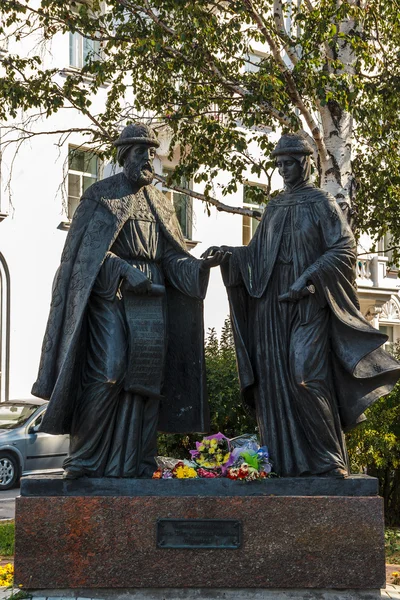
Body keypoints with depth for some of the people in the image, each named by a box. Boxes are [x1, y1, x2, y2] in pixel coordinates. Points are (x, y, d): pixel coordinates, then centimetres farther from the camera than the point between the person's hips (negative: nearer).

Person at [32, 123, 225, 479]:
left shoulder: (159, 202, 19)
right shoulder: (101, 194, 4)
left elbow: (172, 254, 14)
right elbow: (88, 249, -4)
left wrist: (202, 265, -5)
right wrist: (126, 271, -17)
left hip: (152, 298, 5)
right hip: (109, 294, -5)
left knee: (146, 377, -2)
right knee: (106, 374, -14)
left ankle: (136, 464, 2)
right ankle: (86, 460, -5)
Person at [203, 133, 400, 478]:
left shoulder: (322, 203, 1)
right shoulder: (274, 208, 18)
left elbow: (344, 249, -8)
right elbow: (258, 253, 20)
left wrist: (305, 280, -17)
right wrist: (228, 253, 1)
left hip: (309, 304, -6)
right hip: (273, 304, 6)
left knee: (305, 376, -16)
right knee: (277, 379, 1)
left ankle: (330, 459, -6)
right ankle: (288, 459, 7)